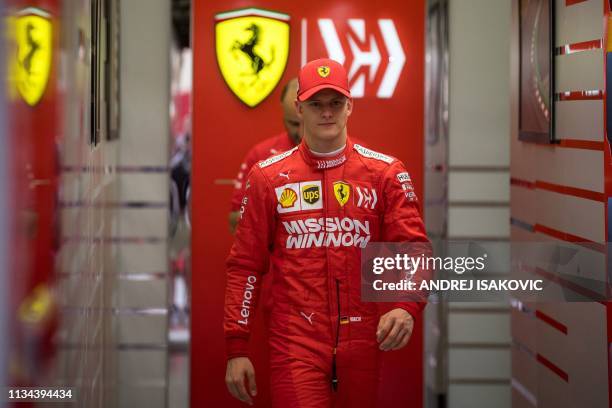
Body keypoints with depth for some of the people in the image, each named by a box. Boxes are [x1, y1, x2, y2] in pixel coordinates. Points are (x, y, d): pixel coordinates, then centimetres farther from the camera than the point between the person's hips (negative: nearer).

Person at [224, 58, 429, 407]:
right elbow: (245, 265, 6)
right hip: (295, 347, -1)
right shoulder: (268, 177, 5)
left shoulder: (386, 172, 4)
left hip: (362, 344, 1)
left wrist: (407, 307, -21)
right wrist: (237, 349, 0)